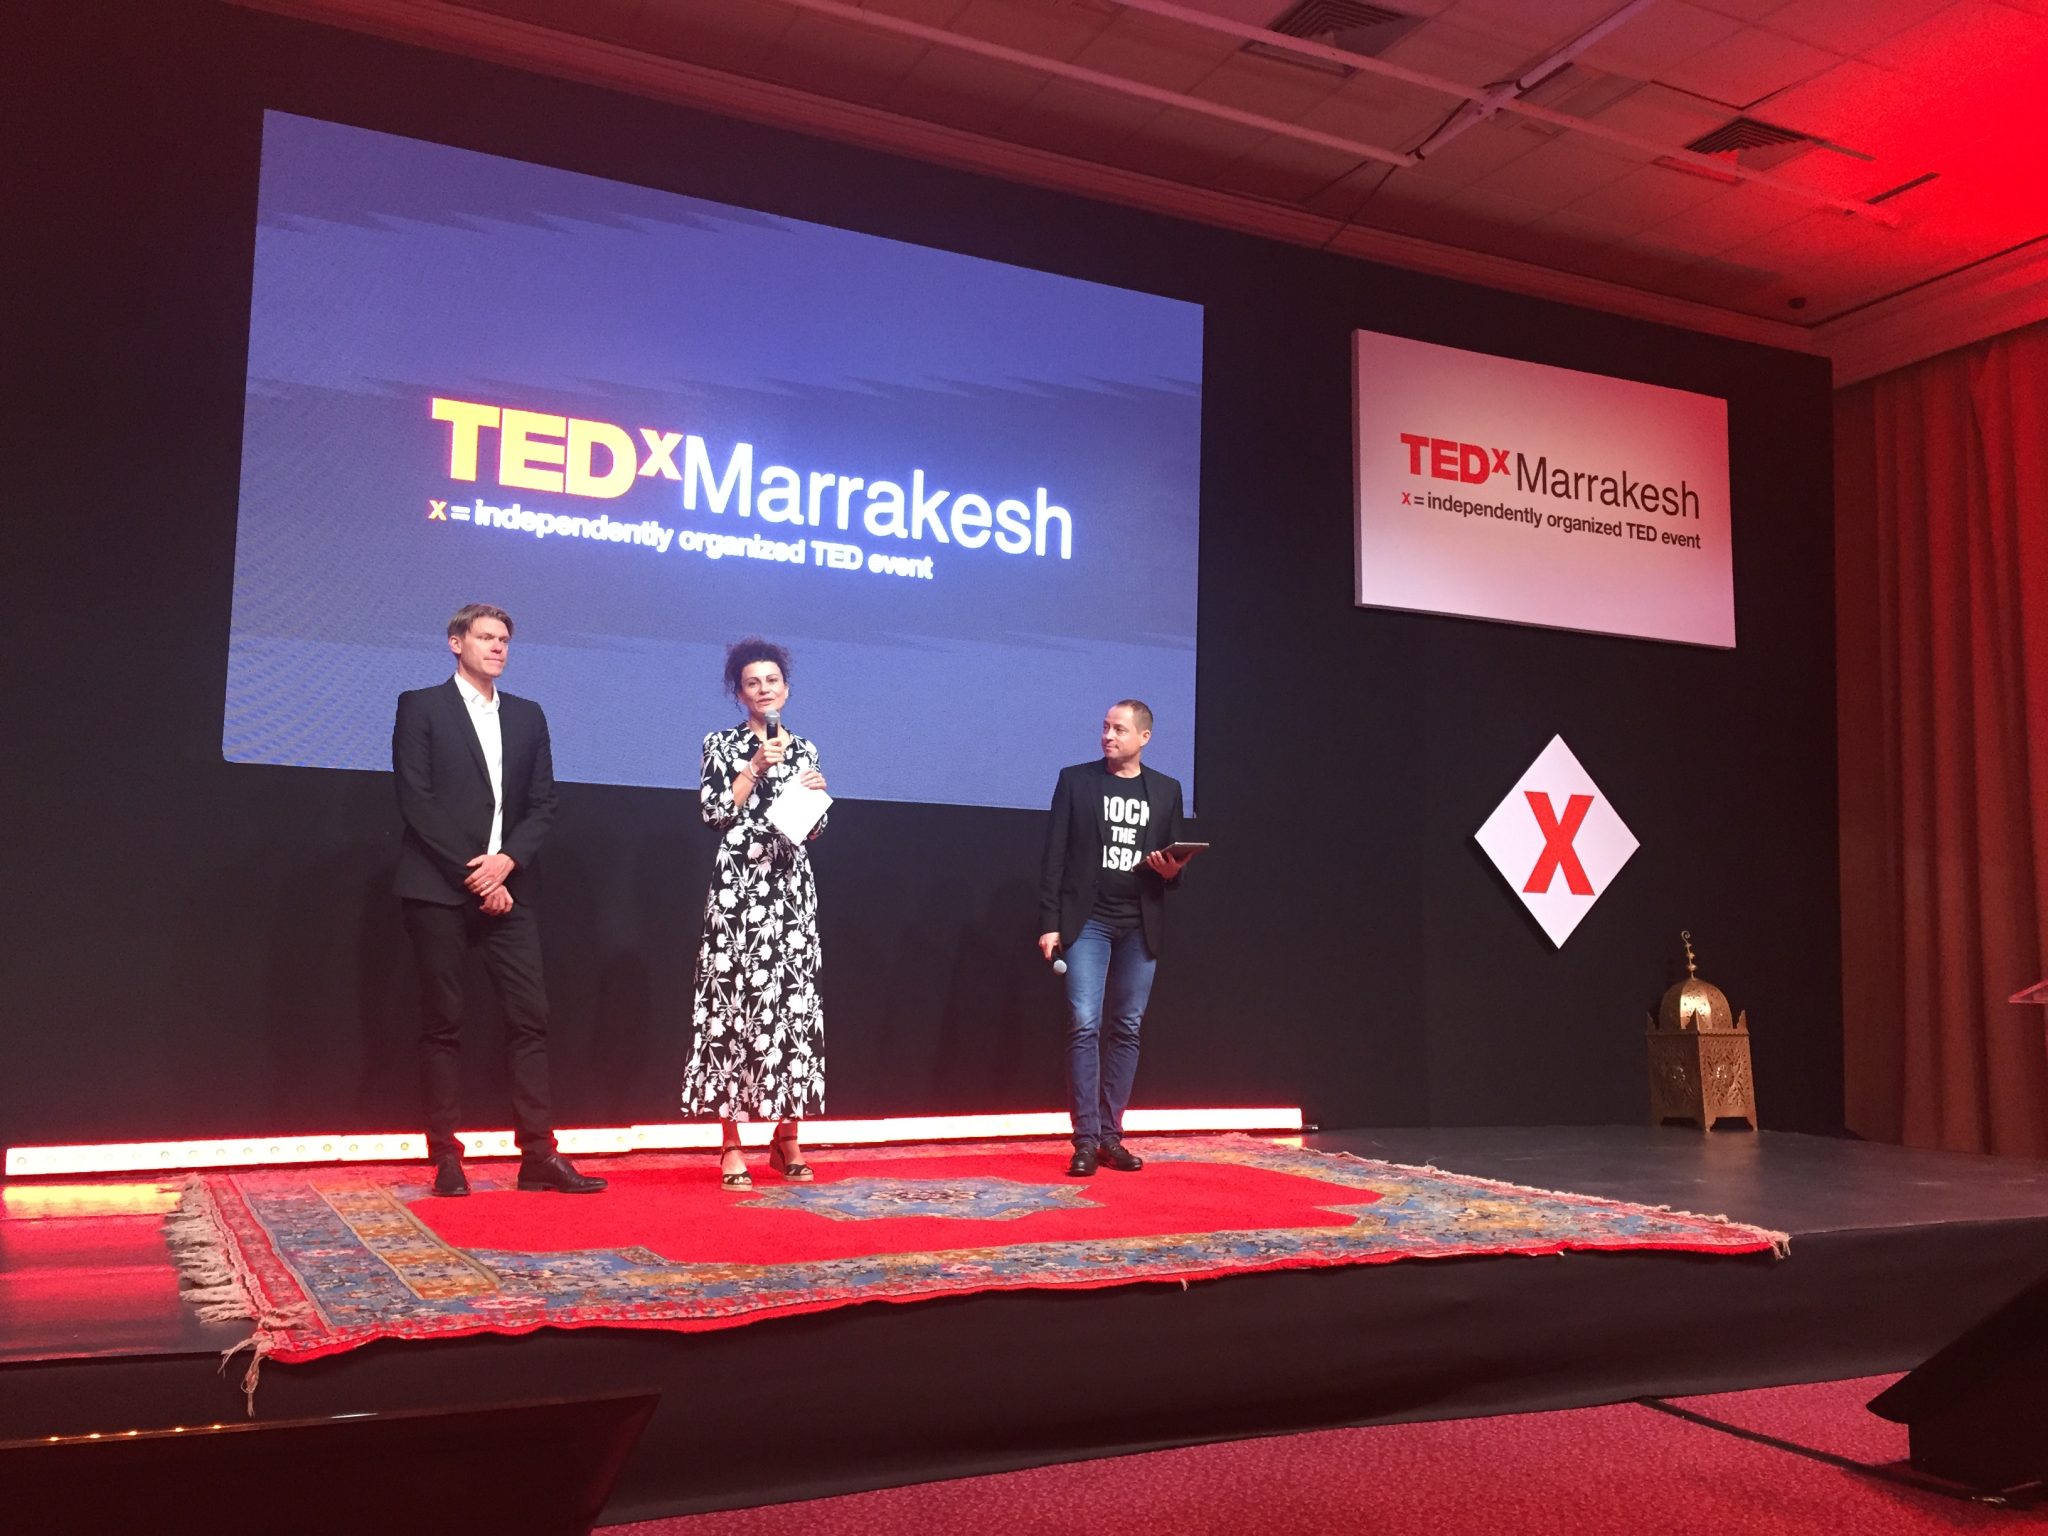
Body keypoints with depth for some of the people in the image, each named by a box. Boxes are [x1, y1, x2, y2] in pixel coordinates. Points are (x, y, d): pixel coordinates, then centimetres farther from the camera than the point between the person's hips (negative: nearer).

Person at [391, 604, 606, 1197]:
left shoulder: (528, 717, 16)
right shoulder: (421, 707, 3)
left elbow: (543, 804, 11)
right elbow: (416, 801, -6)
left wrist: (507, 861, -7)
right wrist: (474, 874, -11)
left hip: (507, 888, 4)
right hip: (439, 888, -4)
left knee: (530, 1017, -2)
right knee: (443, 1023, 0)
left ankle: (539, 1154, -1)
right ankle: (446, 1156, 6)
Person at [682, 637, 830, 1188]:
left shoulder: (804, 749, 15)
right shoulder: (722, 745, 6)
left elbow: (815, 829, 16)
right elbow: (715, 813, -6)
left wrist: (815, 794, -3)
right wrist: (756, 768, -9)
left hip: (791, 890, 3)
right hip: (738, 888, -3)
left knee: (793, 1004, 1)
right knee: (735, 1002, -7)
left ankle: (787, 1139, 10)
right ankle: (732, 1145, -2)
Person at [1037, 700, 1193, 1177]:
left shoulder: (1166, 790, 10)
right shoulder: (1076, 780, 3)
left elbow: (1174, 863, 15)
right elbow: (1054, 856, -1)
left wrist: (1171, 871, -9)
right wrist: (1049, 923, -7)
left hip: (1140, 926, 3)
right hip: (1087, 921, -3)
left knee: (1126, 1029, 5)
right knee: (1085, 1025, -10)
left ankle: (1110, 1135, 14)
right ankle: (1086, 1139, -6)